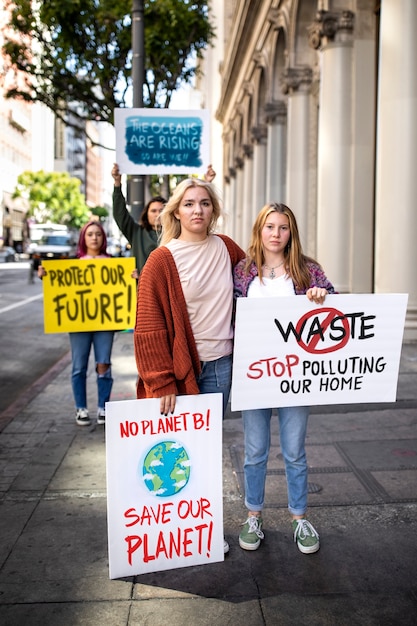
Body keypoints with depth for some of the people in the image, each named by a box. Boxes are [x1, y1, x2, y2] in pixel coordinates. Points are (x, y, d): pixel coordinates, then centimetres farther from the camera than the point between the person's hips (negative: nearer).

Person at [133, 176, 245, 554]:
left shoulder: (225, 247, 5)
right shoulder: (162, 259, -9)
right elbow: (149, 328, -11)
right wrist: (162, 383, -16)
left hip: (220, 366, 4)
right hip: (180, 370, -4)